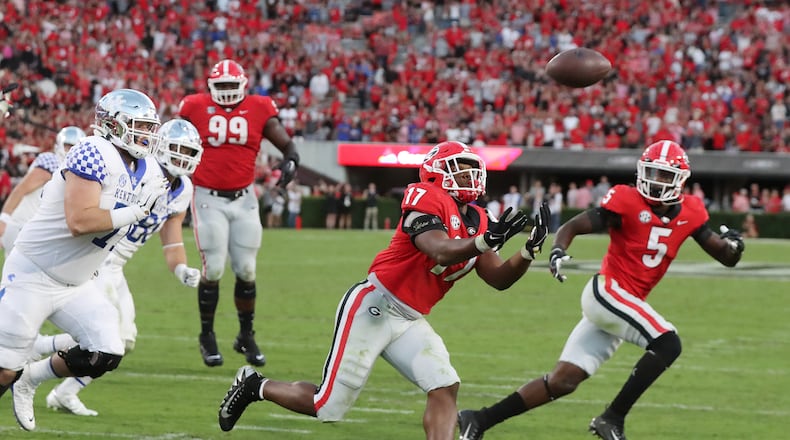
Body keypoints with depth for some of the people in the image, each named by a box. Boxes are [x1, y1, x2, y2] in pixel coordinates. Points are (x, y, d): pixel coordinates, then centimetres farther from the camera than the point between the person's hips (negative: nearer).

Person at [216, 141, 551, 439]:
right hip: (374, 308, -8)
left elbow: (499, 279, 8)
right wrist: (488, 240, -39)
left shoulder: (477, 222, 10)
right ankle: (255, 386, 23)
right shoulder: (427, 199, -14)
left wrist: (530, 250, -6)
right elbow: (442, 253, -28)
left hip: (409, 322, 8)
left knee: (445, 388, -13)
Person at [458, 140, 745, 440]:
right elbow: (572, 226, -10)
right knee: (668, 344, -22)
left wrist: (732, 247, -12)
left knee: (563, 381, 4)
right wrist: (558, 250, -30)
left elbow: (726, 258, 12)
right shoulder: (627, 202, -10)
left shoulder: (689, 213, 6)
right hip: (607, 292, -6)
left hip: (629, 304, 6)